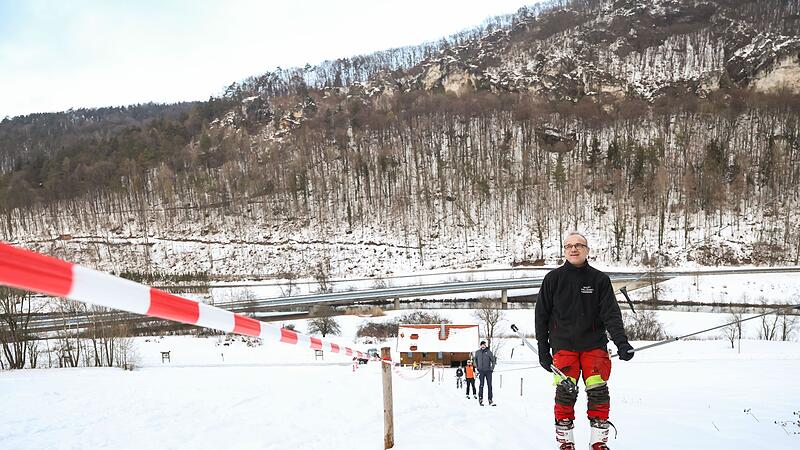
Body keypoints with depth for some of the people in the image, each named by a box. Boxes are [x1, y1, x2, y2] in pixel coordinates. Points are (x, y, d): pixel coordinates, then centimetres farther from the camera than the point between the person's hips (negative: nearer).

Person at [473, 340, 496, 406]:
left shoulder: (488, 352, -5)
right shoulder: (477, 352, 2)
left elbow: (493, 360, 1)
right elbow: (475, 359, 19)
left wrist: (492, 368, -5)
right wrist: (477, 367, 12)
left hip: (488, 371, 0)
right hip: (481, 371, 0)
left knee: (489, 385, 3)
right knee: (481, 385, -2)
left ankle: (490, 400, 8)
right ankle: (480, 399, 4)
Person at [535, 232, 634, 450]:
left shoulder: (599, 279, 4)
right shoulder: (553, 278, 3)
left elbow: (611, 313, -3)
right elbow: (542, 315, 7)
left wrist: (621, 342, -17)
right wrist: (543, 348, 3)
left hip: (595, 345, 1)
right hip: (563, 346, -1)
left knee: (598, 392, -4)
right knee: (565, 393, -6)